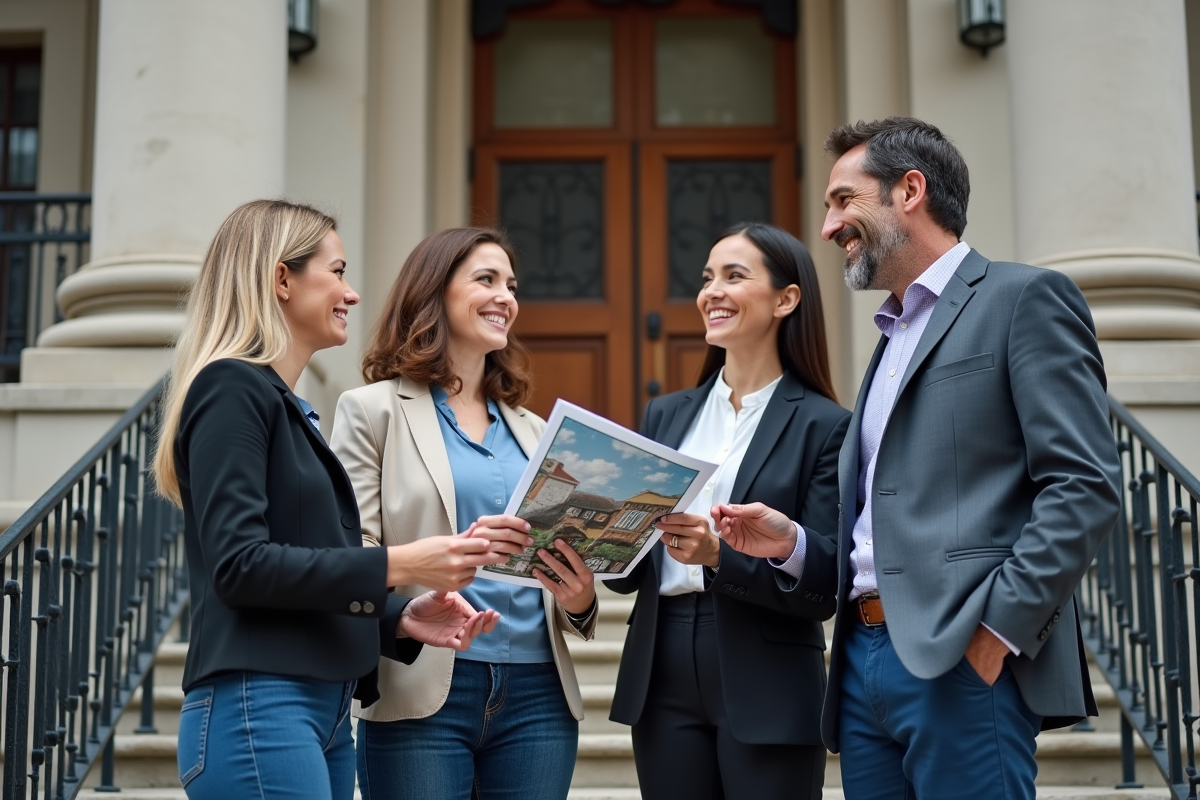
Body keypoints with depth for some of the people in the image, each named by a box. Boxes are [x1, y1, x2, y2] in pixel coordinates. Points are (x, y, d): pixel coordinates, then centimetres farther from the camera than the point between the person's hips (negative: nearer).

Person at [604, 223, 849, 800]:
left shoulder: (824, 426, -3)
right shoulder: (665, 416, 12)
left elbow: (822, 583, -10)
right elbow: (630, 571, 11)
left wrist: (721, 554, -23)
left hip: (768, 689, -4)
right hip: (663, 677, 4)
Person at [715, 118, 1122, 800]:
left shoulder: (1024, 298, -1)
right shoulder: (892, 340, 24)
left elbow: (1087, 486, -11)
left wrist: (999, 626, -17)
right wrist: (794, 544, 7)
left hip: (963, 661, -8)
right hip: (867, 660, 8)